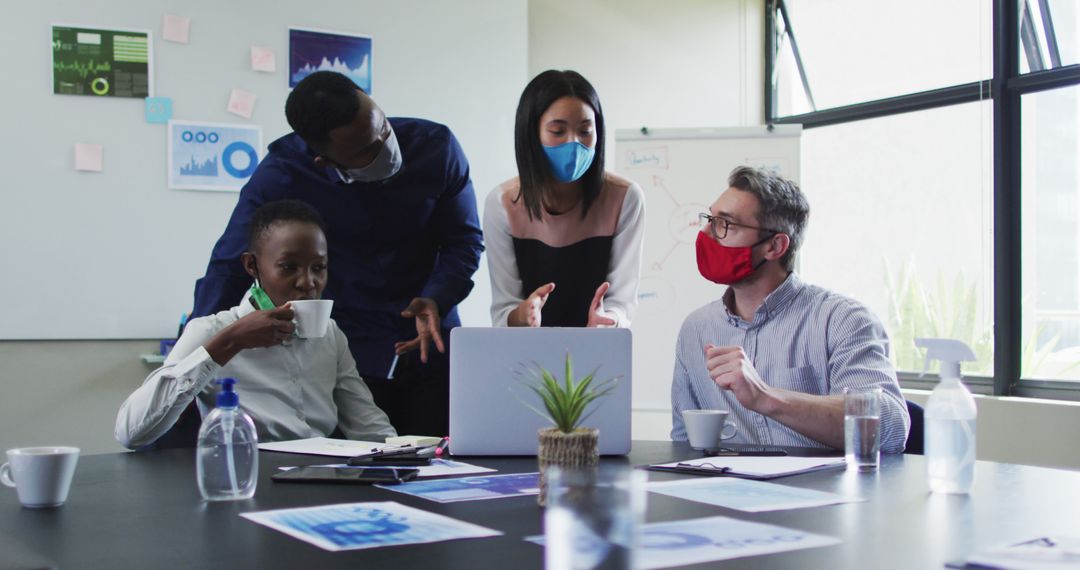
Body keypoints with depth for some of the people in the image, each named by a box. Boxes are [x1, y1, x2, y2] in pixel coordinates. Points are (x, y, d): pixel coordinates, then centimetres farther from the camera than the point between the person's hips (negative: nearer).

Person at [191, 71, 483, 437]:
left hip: (431, 347, 2)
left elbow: (464, 239, 0)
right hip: (345, 354, -2)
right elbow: (229, 269, -9)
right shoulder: (281, 176, -13)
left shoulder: (436, 147, -9)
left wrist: (436, 300, -19)